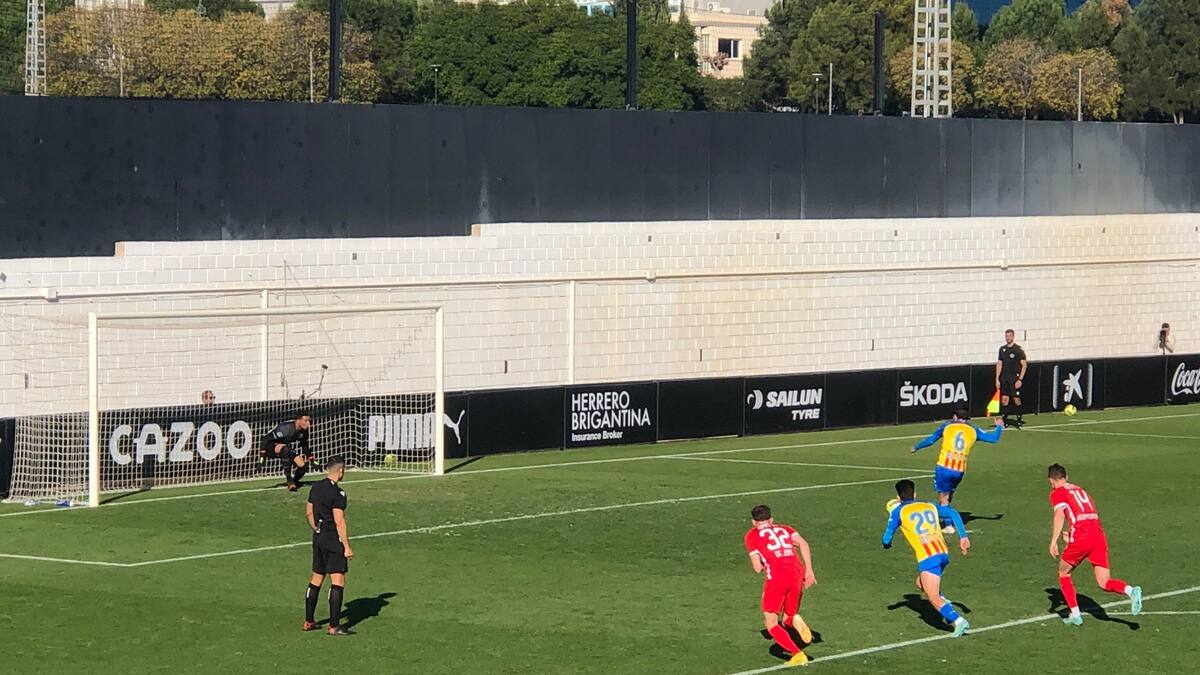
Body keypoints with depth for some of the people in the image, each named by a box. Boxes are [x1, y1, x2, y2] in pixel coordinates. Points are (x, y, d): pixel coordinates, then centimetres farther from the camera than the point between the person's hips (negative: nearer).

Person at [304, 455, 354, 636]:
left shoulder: (316, 487, 7)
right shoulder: (337, 493, -18)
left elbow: (309, 512, 16)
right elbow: (339, 522, -19)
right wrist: (347, 547, -16)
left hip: (318, 538, 9)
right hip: (334, 540, -8)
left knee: (316, 579, 17)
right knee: (338, 581, -5)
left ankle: (308, 621, 23)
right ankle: (334, 626, -8)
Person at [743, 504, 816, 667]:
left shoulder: (752, 535, 16)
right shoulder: (785, 529, 25)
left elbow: (758, 568, 6)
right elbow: (803, 543, 5)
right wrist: (809, 570, -1)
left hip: (776, 576, -4)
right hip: (797, 574, 4)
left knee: (771, 624, 6)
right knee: (786, 621, 20)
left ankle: (797, 654, -15)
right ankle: (794, 620, -17)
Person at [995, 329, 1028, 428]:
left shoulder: (1018, 349, -4)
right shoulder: (1002, 349, 11)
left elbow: (1024, 365, -5)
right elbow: (999, 364, 15)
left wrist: (1020, 379, -12)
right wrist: (997, 379, 8)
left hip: (1015, 378, -4)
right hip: (1004, 378, 4)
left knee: (1016, 399, -5)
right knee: (1004, 398, 1)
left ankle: (1019, 419, 6)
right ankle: (1003, 419, 5)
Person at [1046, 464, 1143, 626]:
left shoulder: (1057, 493, 7)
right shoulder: (1080, 490, 28)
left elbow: (1060, 515, -12)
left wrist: (1053, 541, -14)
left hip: (1081, 538, -5)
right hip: (1099, 534, 5)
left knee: (1063, 574, 18)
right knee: (1104, 582, 3)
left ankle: (1075, 615, 16)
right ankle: (1131, 591, -25)